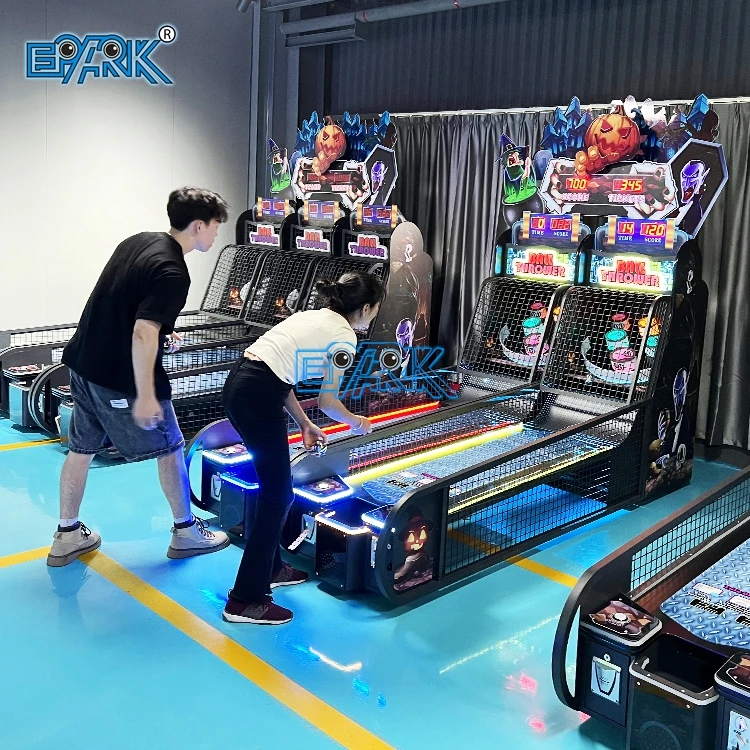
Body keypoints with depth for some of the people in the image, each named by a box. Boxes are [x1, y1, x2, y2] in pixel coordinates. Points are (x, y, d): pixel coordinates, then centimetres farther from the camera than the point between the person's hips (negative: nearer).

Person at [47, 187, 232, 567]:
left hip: (83, 362, 9)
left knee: (81, 448, 17)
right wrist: (145, 395, -23)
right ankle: (186, 532, 23)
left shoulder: (138, 241, 6)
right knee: (169, 448, 9)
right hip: (121, 377, -9)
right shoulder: (172, 272, -21)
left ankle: (67, 536, 29)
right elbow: (143, 334, -27)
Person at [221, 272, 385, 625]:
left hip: (239, 384, 9)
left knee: (275, 485, 21)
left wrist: (304, 424, 20)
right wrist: (356, 422, 20)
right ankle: (245, 600, 5)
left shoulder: (314, 317, 21)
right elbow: (327, 402, 0)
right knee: (278, 496, 0)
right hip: (257, 397, -9)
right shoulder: (344, 337, -3)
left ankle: (269, 568, 35)